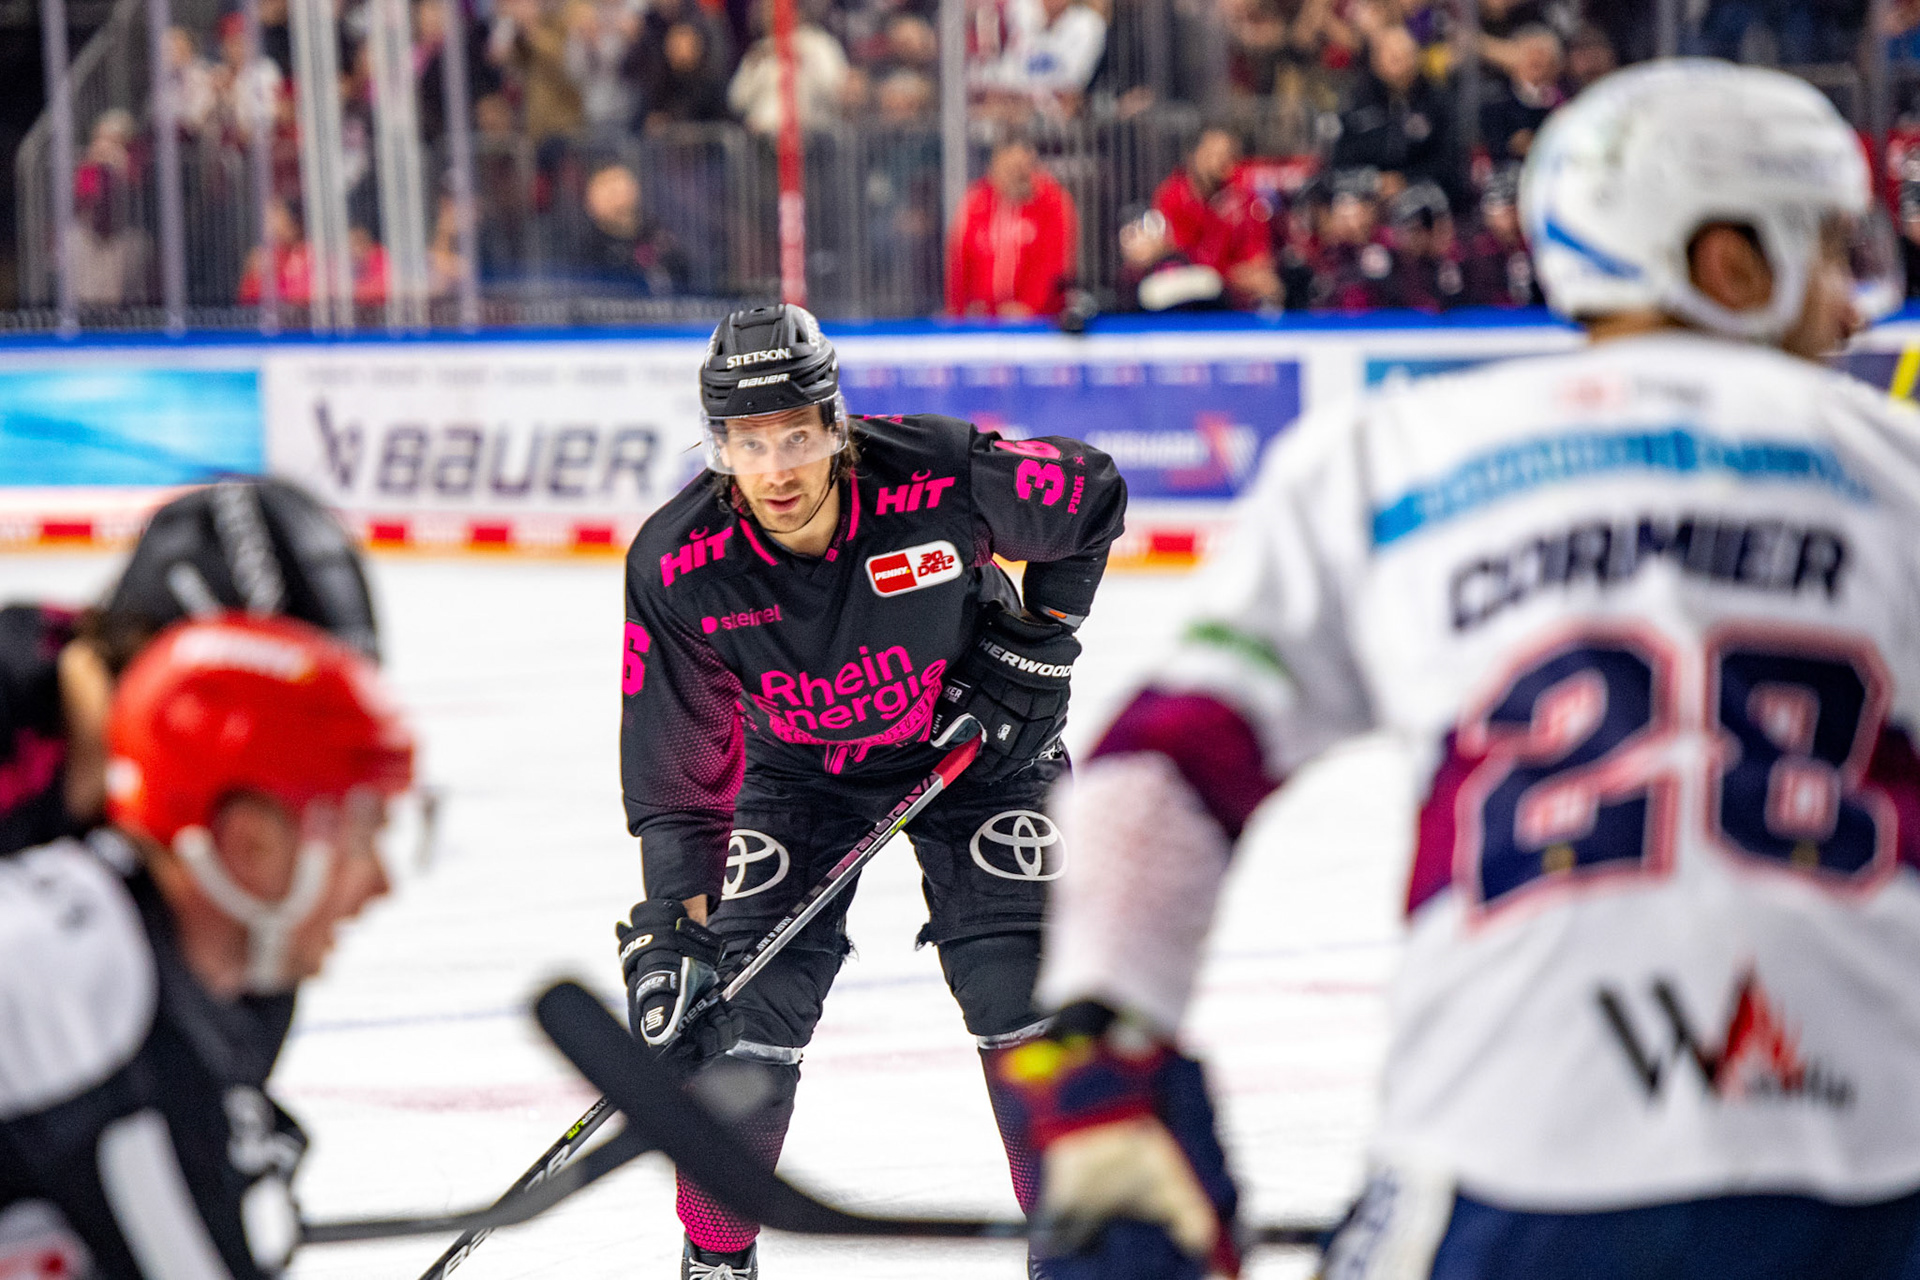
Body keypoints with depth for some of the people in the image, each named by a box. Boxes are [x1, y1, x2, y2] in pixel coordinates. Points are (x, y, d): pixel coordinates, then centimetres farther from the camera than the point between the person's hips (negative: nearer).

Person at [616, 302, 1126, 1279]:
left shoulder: (941, 478, -31)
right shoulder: (676, 567, -26)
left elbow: (1090, 497, -10)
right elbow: (678, 766, -19)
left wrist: (1039, 636, -11)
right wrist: (668, 931, -24)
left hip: (973, 742, -1)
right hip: (796, 769, 1)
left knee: (1023, 1001, -9)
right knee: (742, 1019, -9)